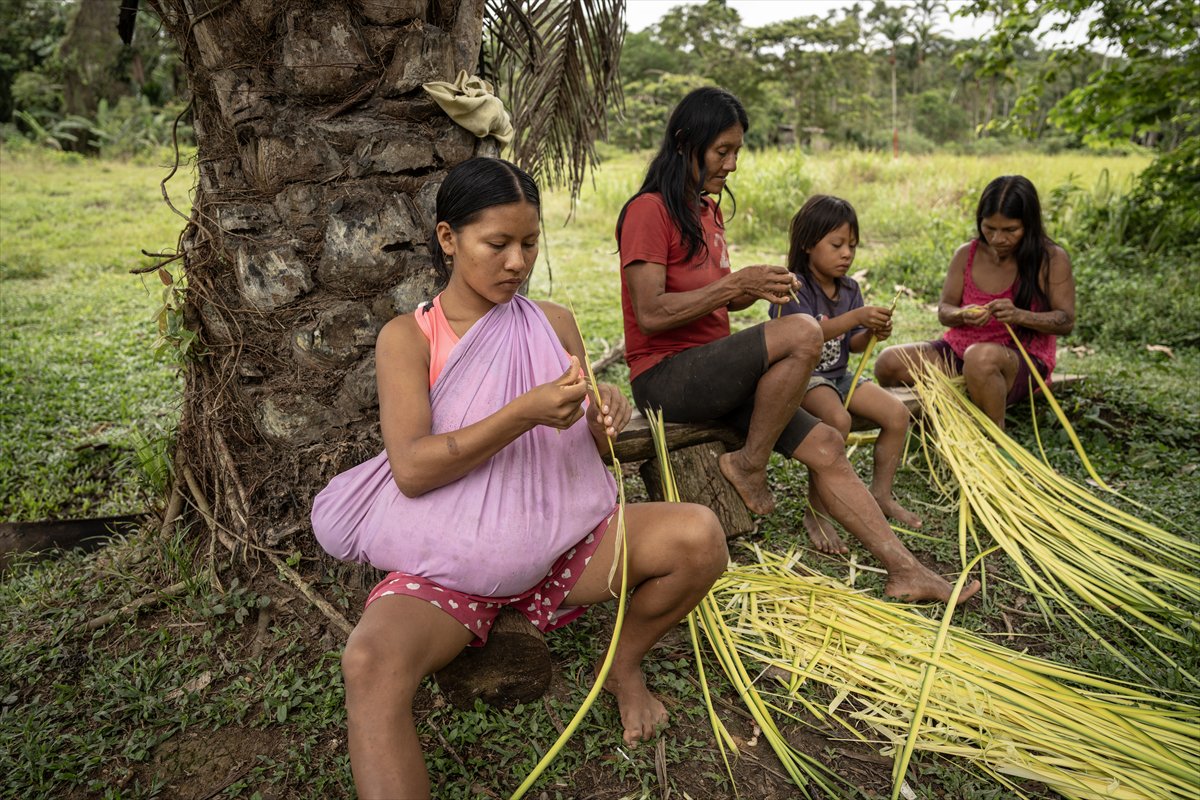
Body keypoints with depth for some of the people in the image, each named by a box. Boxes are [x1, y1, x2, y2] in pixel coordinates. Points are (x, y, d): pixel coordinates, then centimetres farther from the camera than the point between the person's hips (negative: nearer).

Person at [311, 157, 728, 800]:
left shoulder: (554, 324, 7)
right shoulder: (408, 337, -4)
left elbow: (587, 447, 12)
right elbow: (410, 469, -16)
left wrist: (605, 421, -13)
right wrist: (525, 413, -27)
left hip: (559, 534, 3)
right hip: (448, 559, -3)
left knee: (699, 535, -21)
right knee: (370, 663, -33)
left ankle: (624, 667, 7)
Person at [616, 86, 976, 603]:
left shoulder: (707, 210, 17)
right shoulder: (649, 210, -10)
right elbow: (651, 315, -20)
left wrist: (756, 289, -1)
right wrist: (736, 284, -19)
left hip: (711, 370, 8)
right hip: (664, 377, -8)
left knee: (825, 445, -4)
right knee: (803, 332, -27)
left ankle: (904, 570, 1)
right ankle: (749, 463, -10)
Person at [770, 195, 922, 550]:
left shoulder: (849, 288, 10)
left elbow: (852, 345, 8)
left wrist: (871, 332, -14)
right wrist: (856, 317, -35)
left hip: (838, 374, 8)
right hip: (802, 375, -7)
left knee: (897, 413, -7)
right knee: (838, 418, -34)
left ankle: (881, 495, 11)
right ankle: (816, 510, -20)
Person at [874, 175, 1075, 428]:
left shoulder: (1052, 260, -7)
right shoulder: (967, 255, 2)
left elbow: (1066, 321, -7)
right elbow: (944, 311, 5)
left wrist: (1020, 316, -25)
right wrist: (962, 315, -20)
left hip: (1022, 359, -4)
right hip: (958, 350, 4)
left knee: (981, 357, -42)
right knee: (888, 363, -18)